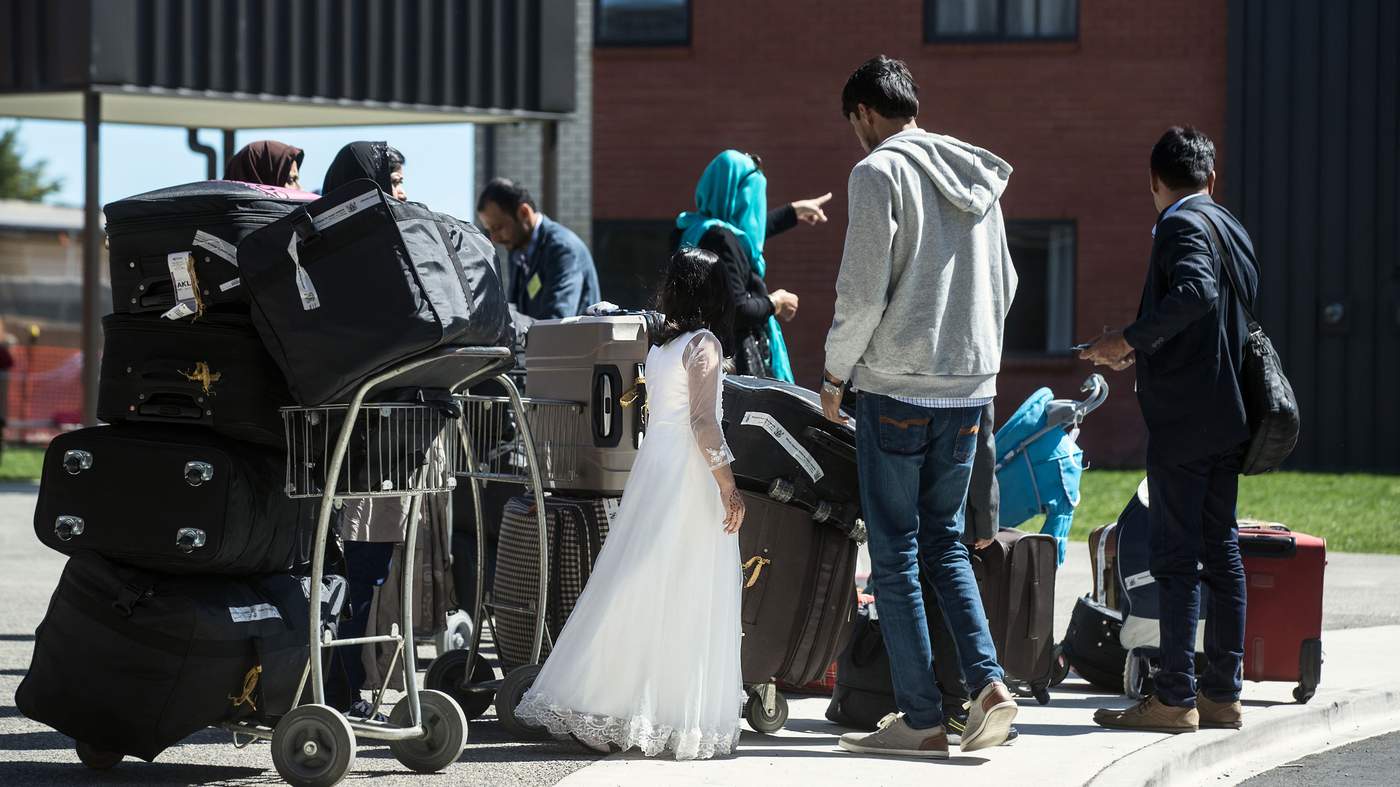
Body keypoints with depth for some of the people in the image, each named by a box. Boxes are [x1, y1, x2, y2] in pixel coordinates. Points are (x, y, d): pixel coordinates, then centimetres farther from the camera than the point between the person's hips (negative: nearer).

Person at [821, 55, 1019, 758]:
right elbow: (1003, 285, 17)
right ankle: (988, 682, -2)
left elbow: (864, 291, -14)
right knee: (945, 543, 16)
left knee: (895, 555, 2)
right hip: (970, 387, 6)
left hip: (897, 387, -6)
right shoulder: (975, 177, 12)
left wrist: (836, 372, -1)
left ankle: (921, 719, 2)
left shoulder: (879, 173, -9)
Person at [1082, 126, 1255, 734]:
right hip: (1227, 416, 9)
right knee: (1220, 553, 9)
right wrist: (1143, 352, 26)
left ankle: (1173, 698, -8)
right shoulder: (1233, 230, 16)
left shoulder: (1183, 226, -11)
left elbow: (1195, 294, -29)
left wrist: (1131, 339, -23)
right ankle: (1222, 692, 12)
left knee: (1176, 559, -8)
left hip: (1182, 420, -9)